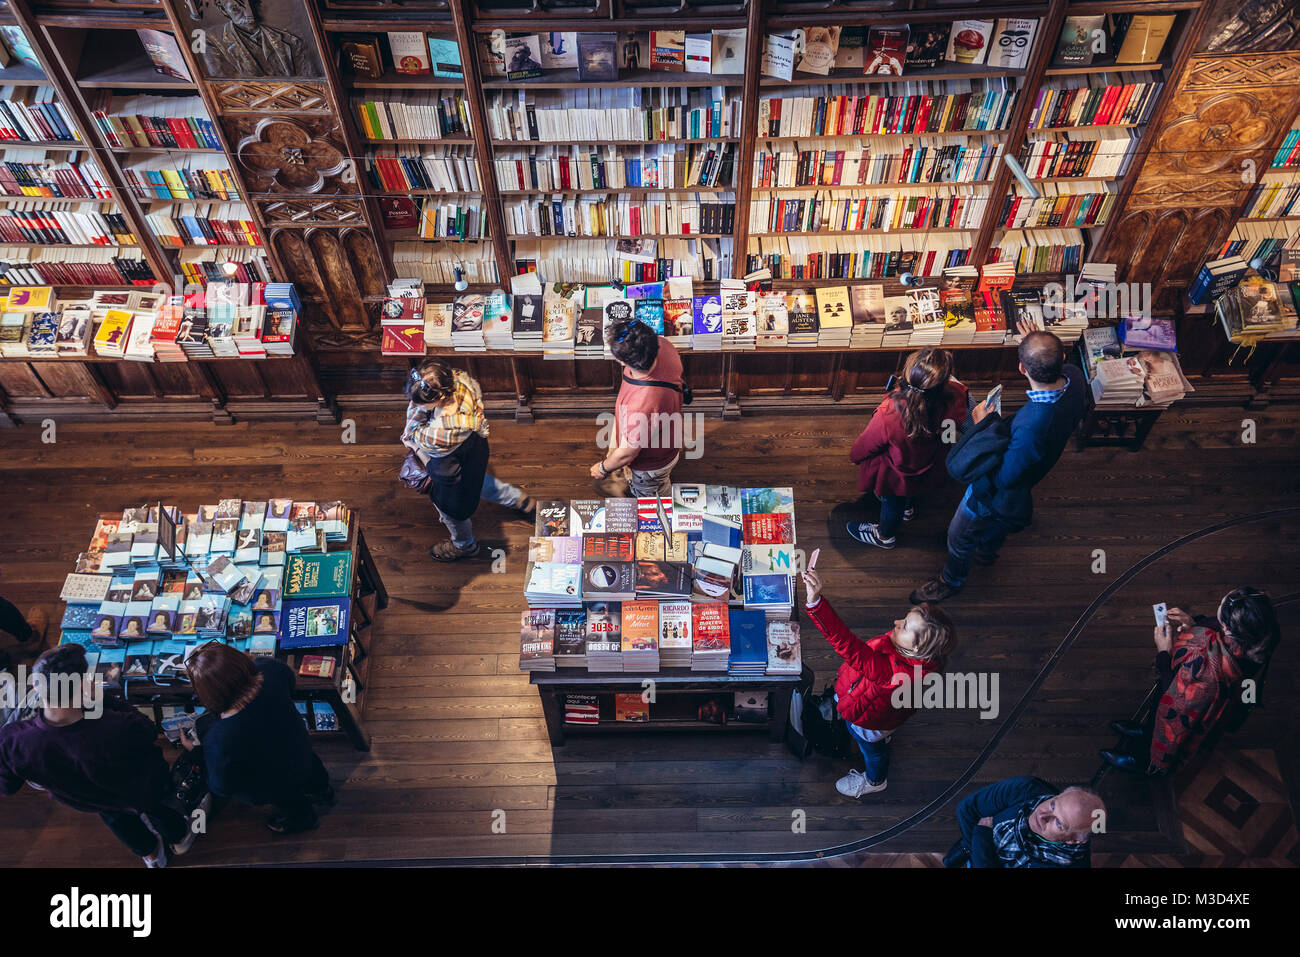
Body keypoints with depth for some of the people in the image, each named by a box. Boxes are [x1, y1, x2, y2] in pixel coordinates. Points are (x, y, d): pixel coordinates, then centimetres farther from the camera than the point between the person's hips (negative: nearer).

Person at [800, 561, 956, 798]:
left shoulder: (898, 673, -53)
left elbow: (851, 649, -65)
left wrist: (815, 602, -76)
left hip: (869, 719, -5)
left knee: (871, 747, 28)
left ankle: (874, 780, 60)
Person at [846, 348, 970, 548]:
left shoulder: (888, 415, -45)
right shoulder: (952, 399, -37)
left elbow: (861, 450, -22)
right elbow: (963, 393, -5)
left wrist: (854, 456, -1)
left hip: (895, 477, -4)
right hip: (929, 470, 4)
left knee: (891, 501, 30)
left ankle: (884, 536, 62)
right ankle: (907, 508, 74)